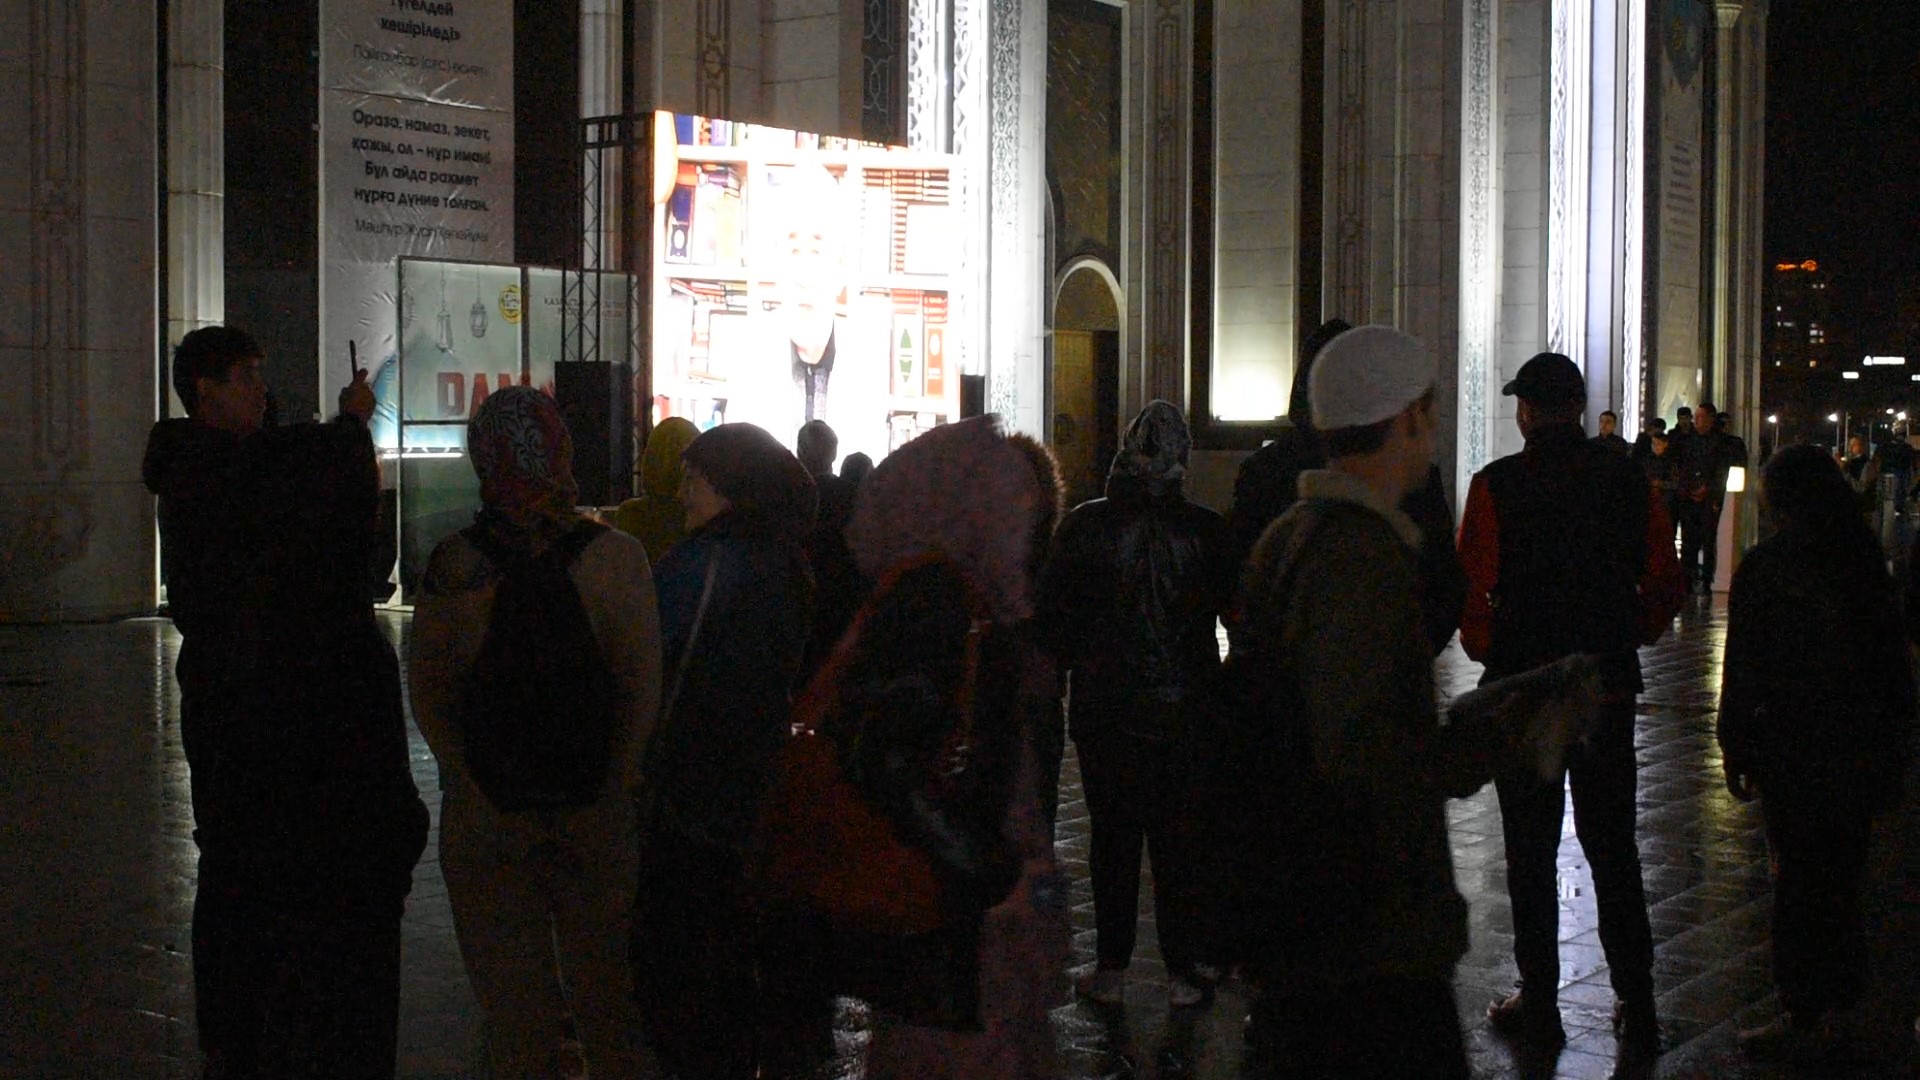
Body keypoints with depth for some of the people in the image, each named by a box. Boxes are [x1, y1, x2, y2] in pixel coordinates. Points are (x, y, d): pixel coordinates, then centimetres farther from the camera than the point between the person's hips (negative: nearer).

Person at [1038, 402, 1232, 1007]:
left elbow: (1054, 616, -3)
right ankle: (1182, 972, 14)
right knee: (1178, 842, 9)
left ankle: (1111, 969, 13)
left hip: (1103, 712, 0)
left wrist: (1072, 669, 11)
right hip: (1182, 709, 1)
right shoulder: (1206, 531, -7)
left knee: (1112, 838, 9)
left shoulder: (1084, 526, -8)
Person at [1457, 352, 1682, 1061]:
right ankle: (1637, 1012, 16)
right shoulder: (1627, 479, 0)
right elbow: (1664, 583, 2)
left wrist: (1486, 651, 3)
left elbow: (1470, 588, -14)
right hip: (1610, 688, 3)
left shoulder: (1497, 484, -10)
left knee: (1531, 855, 8)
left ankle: (1539, 1008, 14)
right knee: (1614, 851, 13)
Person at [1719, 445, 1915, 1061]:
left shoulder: (1765, 567, -11)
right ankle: (1836, 1015, 21)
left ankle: (1803, 1019, 6)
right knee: (1841, 882, 13)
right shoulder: (1866, 559, 4)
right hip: (1862, 750, 5)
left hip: (1793, 750, -5)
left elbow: (1744, 668, -10)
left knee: (1798, 883, 2)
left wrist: (1735, 748, -1)